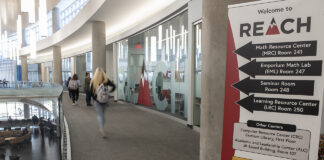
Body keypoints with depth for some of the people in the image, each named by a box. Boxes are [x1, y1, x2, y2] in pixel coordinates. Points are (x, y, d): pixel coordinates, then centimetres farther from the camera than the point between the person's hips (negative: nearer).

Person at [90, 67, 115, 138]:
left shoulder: (93, 81, -8)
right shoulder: (106, 80, -3)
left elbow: (91, 92, -8)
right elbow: (114, 86, -4)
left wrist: (94, 98, 5)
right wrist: (109, 92, 5)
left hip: (97, 101, -2)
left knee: (99, 115, -1)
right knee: (102, 114, 18)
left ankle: (101, 128, -19)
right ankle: (101, 128, 29)